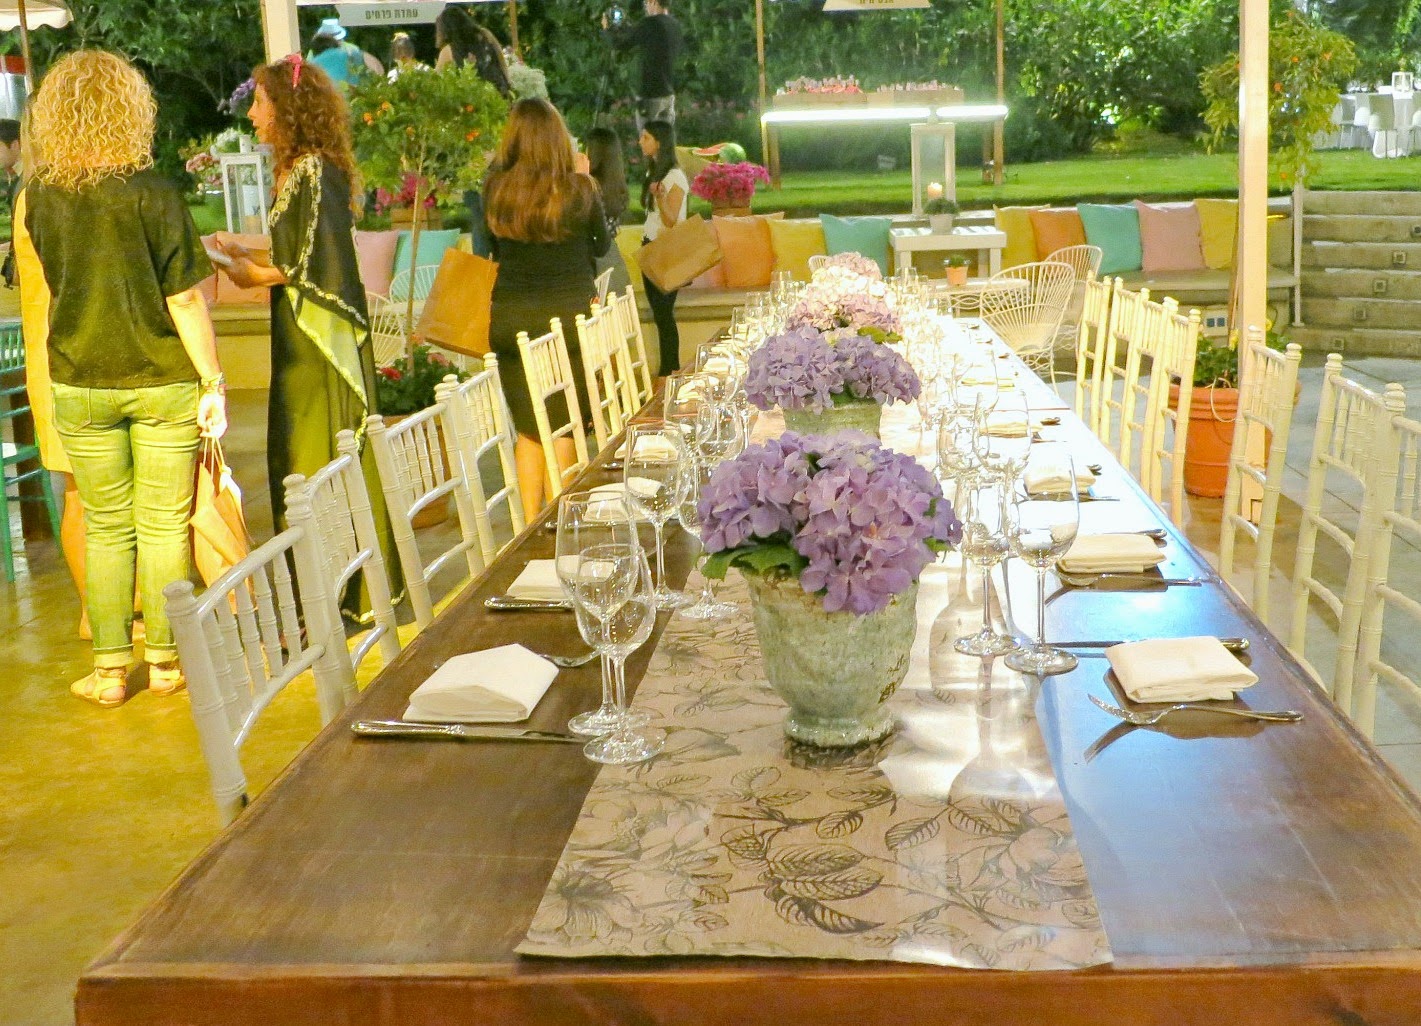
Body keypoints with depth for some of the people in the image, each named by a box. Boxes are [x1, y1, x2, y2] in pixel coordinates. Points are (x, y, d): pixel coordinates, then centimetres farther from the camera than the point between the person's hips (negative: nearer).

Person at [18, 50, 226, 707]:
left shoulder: (34, 198, -1)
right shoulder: (153, 194, -11)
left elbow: (40, 298, 10)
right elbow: (183, 299, -10)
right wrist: (215, 384, -4)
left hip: (79, 385, 3)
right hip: (162, 382, -2)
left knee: (106, 528, 12)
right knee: (164, 524, 8)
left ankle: (110, 670, 16)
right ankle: (163, 662, 16)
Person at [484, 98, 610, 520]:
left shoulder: (496, 189, -4)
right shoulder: (578, 189, -9)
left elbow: (495, 248, 9)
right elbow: (601, 245, 8)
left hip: (510, 318, 2)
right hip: (568, 312, -2)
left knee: (527, 429, 10)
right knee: (563, 426, 8)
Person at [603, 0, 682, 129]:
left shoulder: (650, 23, -13)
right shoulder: (675, 25, 8)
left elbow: (621, 44, -5)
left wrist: (608, 28, 16)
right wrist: (623, 27, 28)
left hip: (650, 94, -7)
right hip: (669, 94, 7)